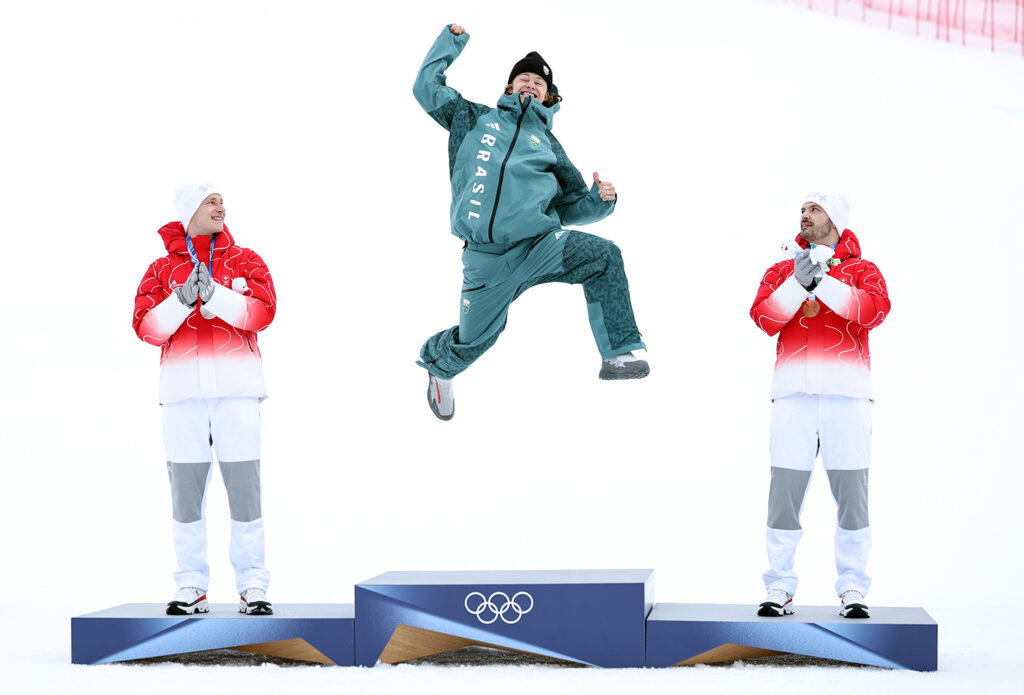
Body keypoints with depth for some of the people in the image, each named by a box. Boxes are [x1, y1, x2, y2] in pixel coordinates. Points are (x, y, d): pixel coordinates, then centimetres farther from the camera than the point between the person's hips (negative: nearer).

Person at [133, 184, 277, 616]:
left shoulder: (245, 261, 10)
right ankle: (191, 588, 10)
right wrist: (182, 299, -19)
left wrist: (213, 294, -19)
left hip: (236, 389, -1)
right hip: (183, 389, 1)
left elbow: (262, 312, -7)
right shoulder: (162, 270, 11)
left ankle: (253, 588, 3)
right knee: (186, 490, 2)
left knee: (243, 487, -3)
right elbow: (147, 328, -2)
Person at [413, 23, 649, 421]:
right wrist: (451, 41, 27)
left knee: (604, 256, -26)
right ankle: (436, 361, 40)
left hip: (540, 244, 1)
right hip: (486, 257, -1)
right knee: (473, 340, 3)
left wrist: (599, 200, 0)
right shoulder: (476, 119, 20)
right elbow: (427, 86, 23)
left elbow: (569, 207, 20)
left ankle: (618, 353, -23)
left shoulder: (547, 144, 21)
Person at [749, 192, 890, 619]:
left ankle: (852, 590, 5)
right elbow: (764, 317, 1)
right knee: (785, 492, -2)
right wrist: (799, 283, -13)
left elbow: (874, 310, -9)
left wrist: (822, 282, -13)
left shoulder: (862, 271, 14)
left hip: (847, 395, -1)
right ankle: (780, 589, 4)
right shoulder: (781, 271, 19)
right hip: (793, 394, 1)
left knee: (851, 494, -2)